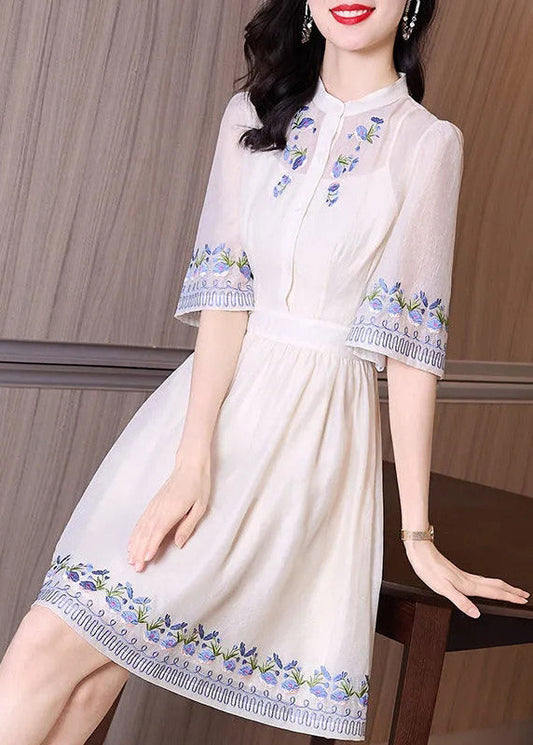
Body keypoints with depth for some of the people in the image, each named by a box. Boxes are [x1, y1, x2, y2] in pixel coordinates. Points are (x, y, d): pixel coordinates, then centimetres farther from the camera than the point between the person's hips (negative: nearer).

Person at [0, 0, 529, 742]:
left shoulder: (429, 144, 0)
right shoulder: (252, 117, 9)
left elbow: (409, 340, -4)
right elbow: (225, 288, -2)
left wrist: (418, 532, -6)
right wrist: (193, 460, -14)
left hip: (318, 427, -3)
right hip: (217, 398, 3)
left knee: (62, 645, -13)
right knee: (97, 660, -7)